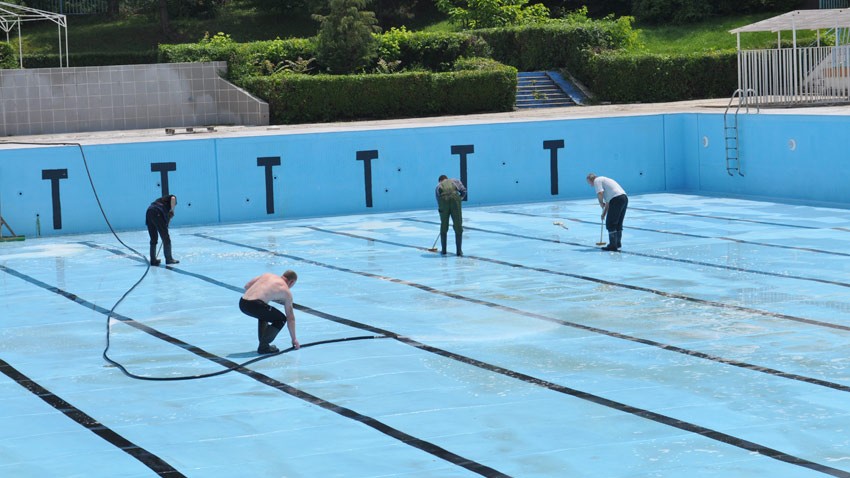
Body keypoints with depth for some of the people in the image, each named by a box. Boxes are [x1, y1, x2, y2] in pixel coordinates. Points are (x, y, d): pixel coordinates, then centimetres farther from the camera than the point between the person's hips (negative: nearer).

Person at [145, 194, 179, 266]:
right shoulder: (172, 197, 21)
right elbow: (173, 198, -9)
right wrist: (172, 210, 3)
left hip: (149, 212, 7)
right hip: (158, 213, -7)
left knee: (153, 239, 16)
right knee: (166, 238, 4)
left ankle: (153, 260, 18)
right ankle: (169, 259, 9)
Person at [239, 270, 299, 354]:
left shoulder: (267, 275, 25)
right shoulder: (286, 291, 13)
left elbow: (247, 286, 21)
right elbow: (290, 318, 17)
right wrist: (294, 339, 25)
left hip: (242, 303, 7)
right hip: (254, 305, -7)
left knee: (264, 313, 34)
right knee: (281, 319, 11)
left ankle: (263, 342, 30)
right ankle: (263, 347, 4)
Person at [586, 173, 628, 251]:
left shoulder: (597, 180, 4)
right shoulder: (603, 179, 32)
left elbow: (600, 193, -15)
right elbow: (608, 201, 35)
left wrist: (601, 203, 3)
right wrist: (604, 213, 37)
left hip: (616, 199, -9)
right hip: (624, 197, 9)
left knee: (610, 224, -3)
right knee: (618, 223, 19)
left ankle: (613, 245, -4)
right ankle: (618, 243, 26)